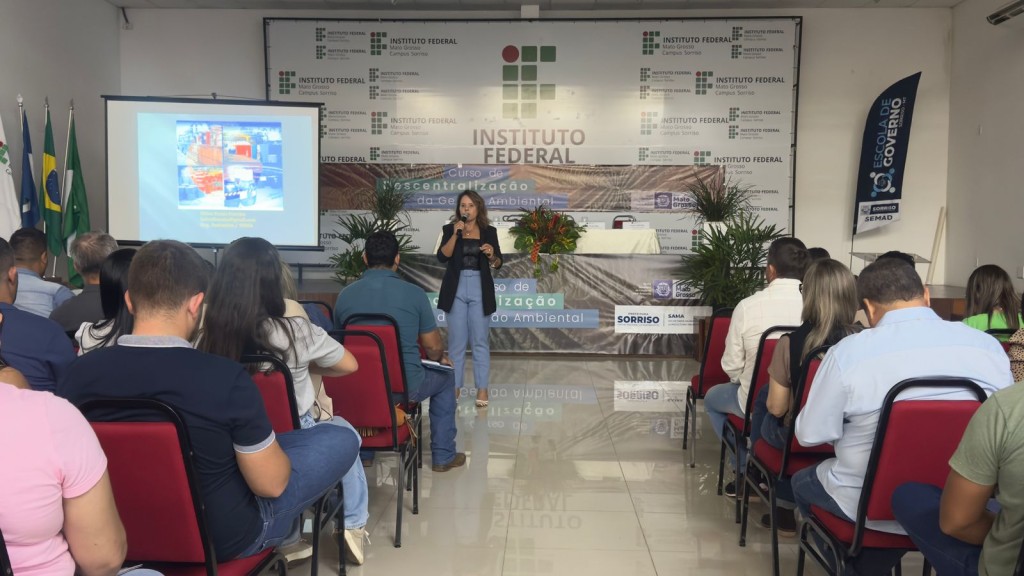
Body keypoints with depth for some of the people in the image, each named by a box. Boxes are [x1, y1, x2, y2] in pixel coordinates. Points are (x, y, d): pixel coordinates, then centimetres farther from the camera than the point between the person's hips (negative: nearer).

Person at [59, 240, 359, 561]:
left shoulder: (79, 373, -17)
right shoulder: (224, 378, -31)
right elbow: (272, 484, -19)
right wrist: (272, 446, 3)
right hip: (225, 537, -5)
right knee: (342, 438, 10)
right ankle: (289, 527, 34)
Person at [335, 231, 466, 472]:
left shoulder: (344, 295, -3)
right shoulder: (414, 293, -10)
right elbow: (433, 347, -3)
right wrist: (440, 358, 22)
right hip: (405, 385, -3)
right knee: (446, 378, 27)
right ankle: (443, 455, 29)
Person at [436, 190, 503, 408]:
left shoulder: (489, 231, 5)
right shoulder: (450, 229, 4)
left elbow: (498, 264, 5)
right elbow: (442, 257, -10)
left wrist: (491, 255, -16)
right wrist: (455, 235, -18)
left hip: (480, 289, 0)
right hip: (456, 289, 0)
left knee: (480, 340, 2)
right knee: (456, 340, 4)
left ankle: (482, 388, 8)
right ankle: (455, 386, 14)